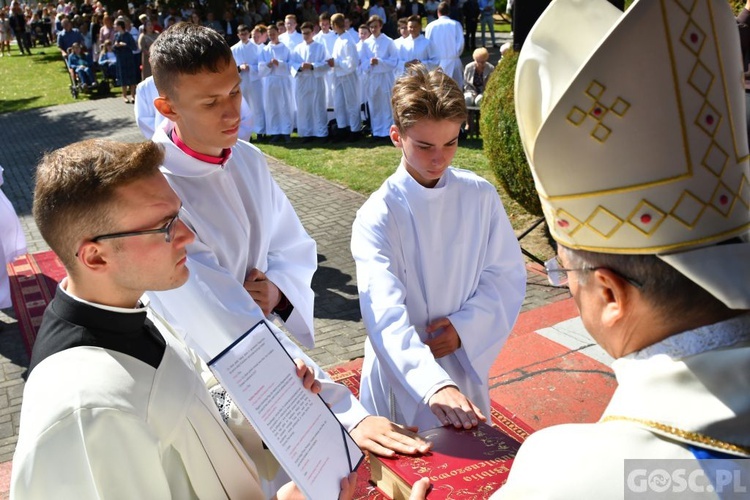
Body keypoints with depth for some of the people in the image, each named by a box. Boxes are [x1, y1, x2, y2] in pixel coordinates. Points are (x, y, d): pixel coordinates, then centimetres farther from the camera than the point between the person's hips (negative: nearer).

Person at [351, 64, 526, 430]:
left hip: (466, 365, 3)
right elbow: (386, 316, -31)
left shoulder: (481, 197, -7)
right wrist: (434, 385, -44)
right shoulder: (378, 215, -19)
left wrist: (465, 326, -17)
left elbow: (508, 276, -1)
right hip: (403, 376, -3)